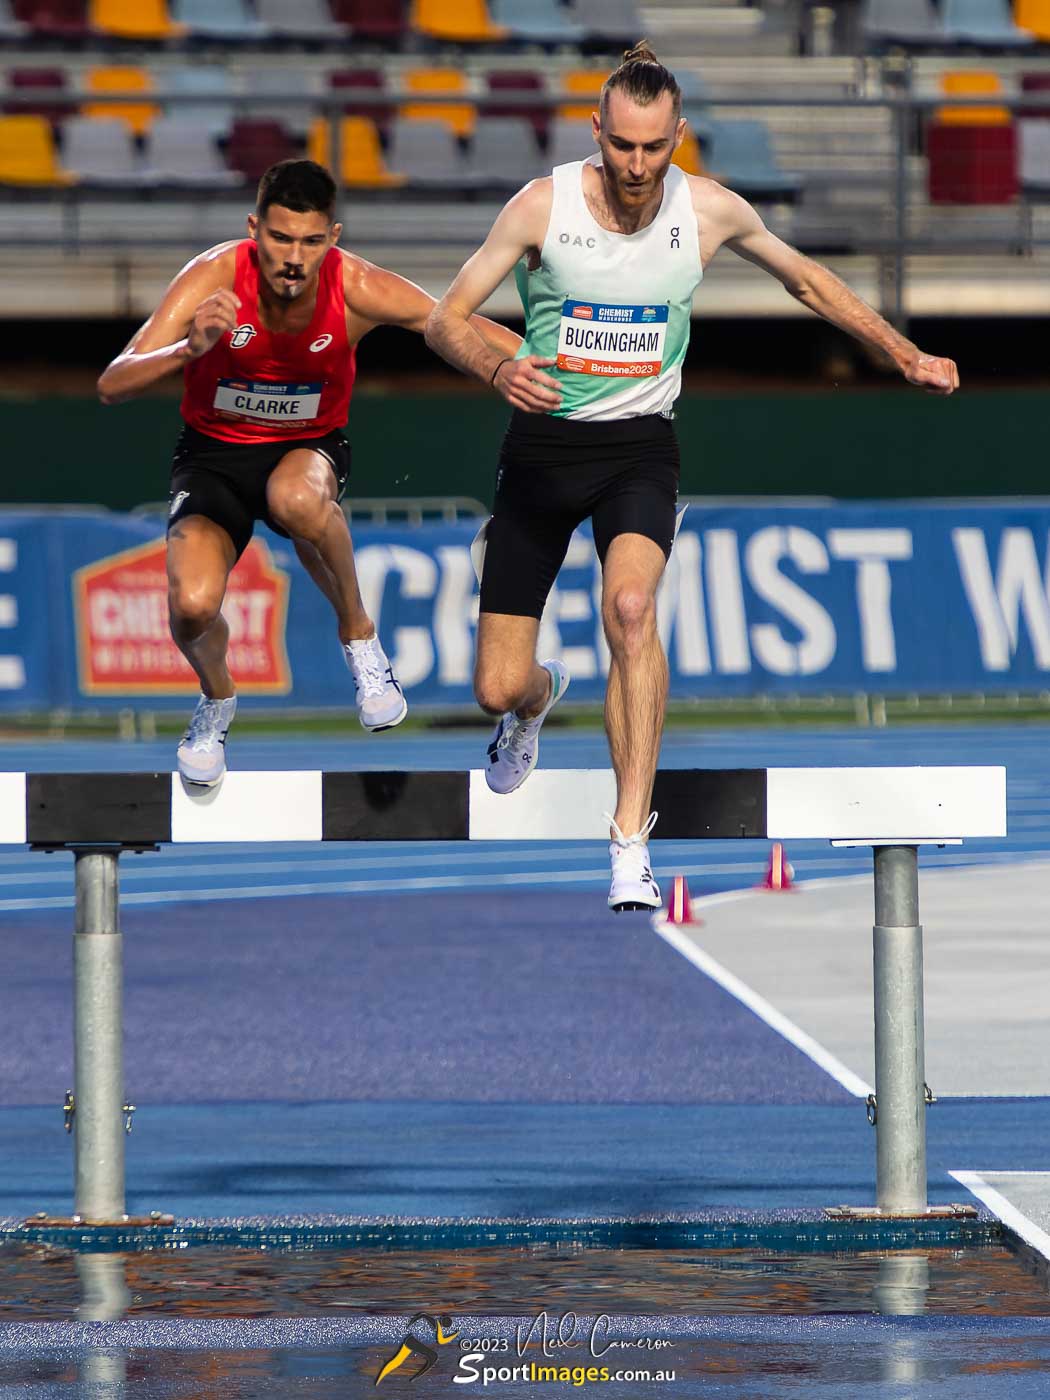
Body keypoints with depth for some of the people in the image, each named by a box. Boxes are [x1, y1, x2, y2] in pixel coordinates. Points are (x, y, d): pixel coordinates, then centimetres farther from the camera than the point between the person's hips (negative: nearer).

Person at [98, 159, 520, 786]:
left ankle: (358, 633, -10)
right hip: (215, 453, 0)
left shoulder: (357, 289, -22)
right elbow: (112, 386, -28)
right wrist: (189, 349, -48)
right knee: (193, 604, -26)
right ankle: (217, 698, 11)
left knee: (295, 498, -39)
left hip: (309, 450, 0)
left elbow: (465, 326, -12)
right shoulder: (214, 277, -24)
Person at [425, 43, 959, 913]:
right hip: (543, 445, 0)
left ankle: (631, 840, -29)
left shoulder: (711, 212, -6)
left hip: (639, 448, 0)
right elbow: (447, 318, -8)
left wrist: (906, 355, 15)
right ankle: (539, 698, 41)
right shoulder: (543, 206, -12)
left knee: (631, 605, -32)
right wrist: (497, 369, -30)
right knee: (497, 690, -1)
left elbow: (807, 280, 13)